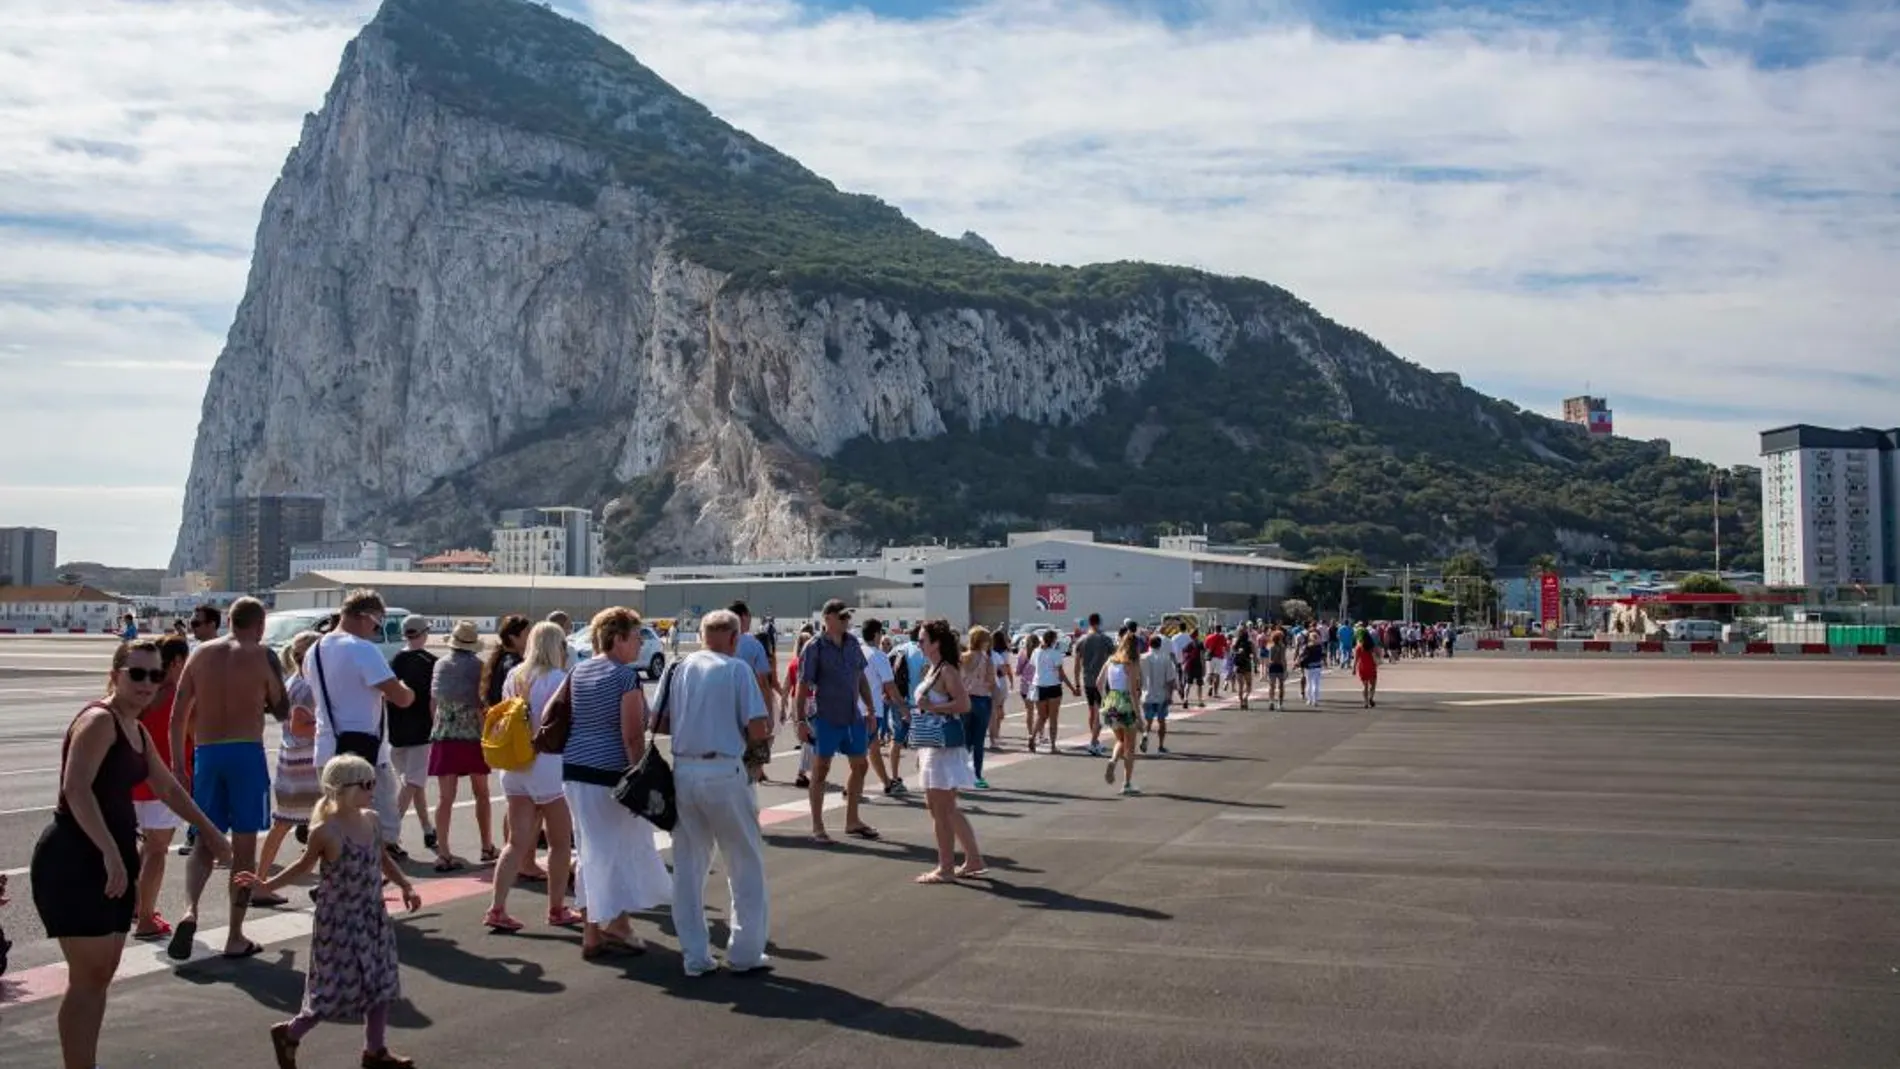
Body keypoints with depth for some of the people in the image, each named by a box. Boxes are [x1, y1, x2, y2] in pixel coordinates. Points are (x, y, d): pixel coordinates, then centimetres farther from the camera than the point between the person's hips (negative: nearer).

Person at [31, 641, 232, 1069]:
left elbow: (169, 788, 29)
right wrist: (110, 853, -32)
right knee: (88, 977, -7)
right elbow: (75, 788, -26)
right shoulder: (98, 720, -14)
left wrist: (209, 830, 34)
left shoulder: (137, 731, 15)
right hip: (74, 858, -10)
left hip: (112, 857, 10)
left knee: (102, 975, 14)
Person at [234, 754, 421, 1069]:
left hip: (373, 918, 6)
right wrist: (267, 885, -4)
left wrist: (406, 886, 8)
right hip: (339, 922, -6)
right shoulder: (326, 831, -18)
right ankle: (289, 1034, 27)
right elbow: (304, 866, -1)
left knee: (382, 984, 11)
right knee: (335, 989, 1)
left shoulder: (372, 820, 0)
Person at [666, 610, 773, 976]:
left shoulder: (681, 668, 5)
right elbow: (758, 730, -11)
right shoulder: (737, 669, -6)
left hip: (683, 770, 4)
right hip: (724, 773, -4)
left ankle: (694, 955, 17)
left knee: (688, 866, 12)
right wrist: (765, 729, 10)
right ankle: (745, 952, 13)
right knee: (745, 865, 10)